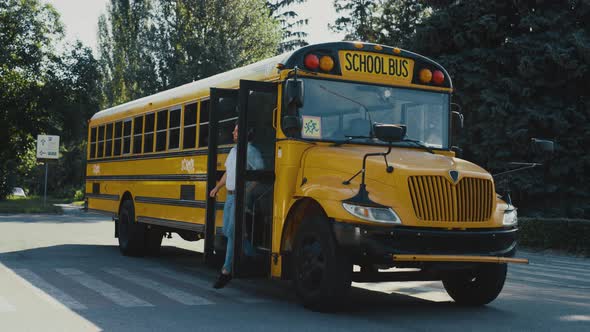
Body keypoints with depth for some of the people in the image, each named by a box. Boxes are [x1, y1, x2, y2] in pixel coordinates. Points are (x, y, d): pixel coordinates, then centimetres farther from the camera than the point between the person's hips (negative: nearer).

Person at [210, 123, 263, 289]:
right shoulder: (233, 151, 16)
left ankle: (226, 271, -5)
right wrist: (217, 187, 22)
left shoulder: (250, 151, -11)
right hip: (230, 196, 9)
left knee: (233, 232, -11)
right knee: (227, 231, 11)